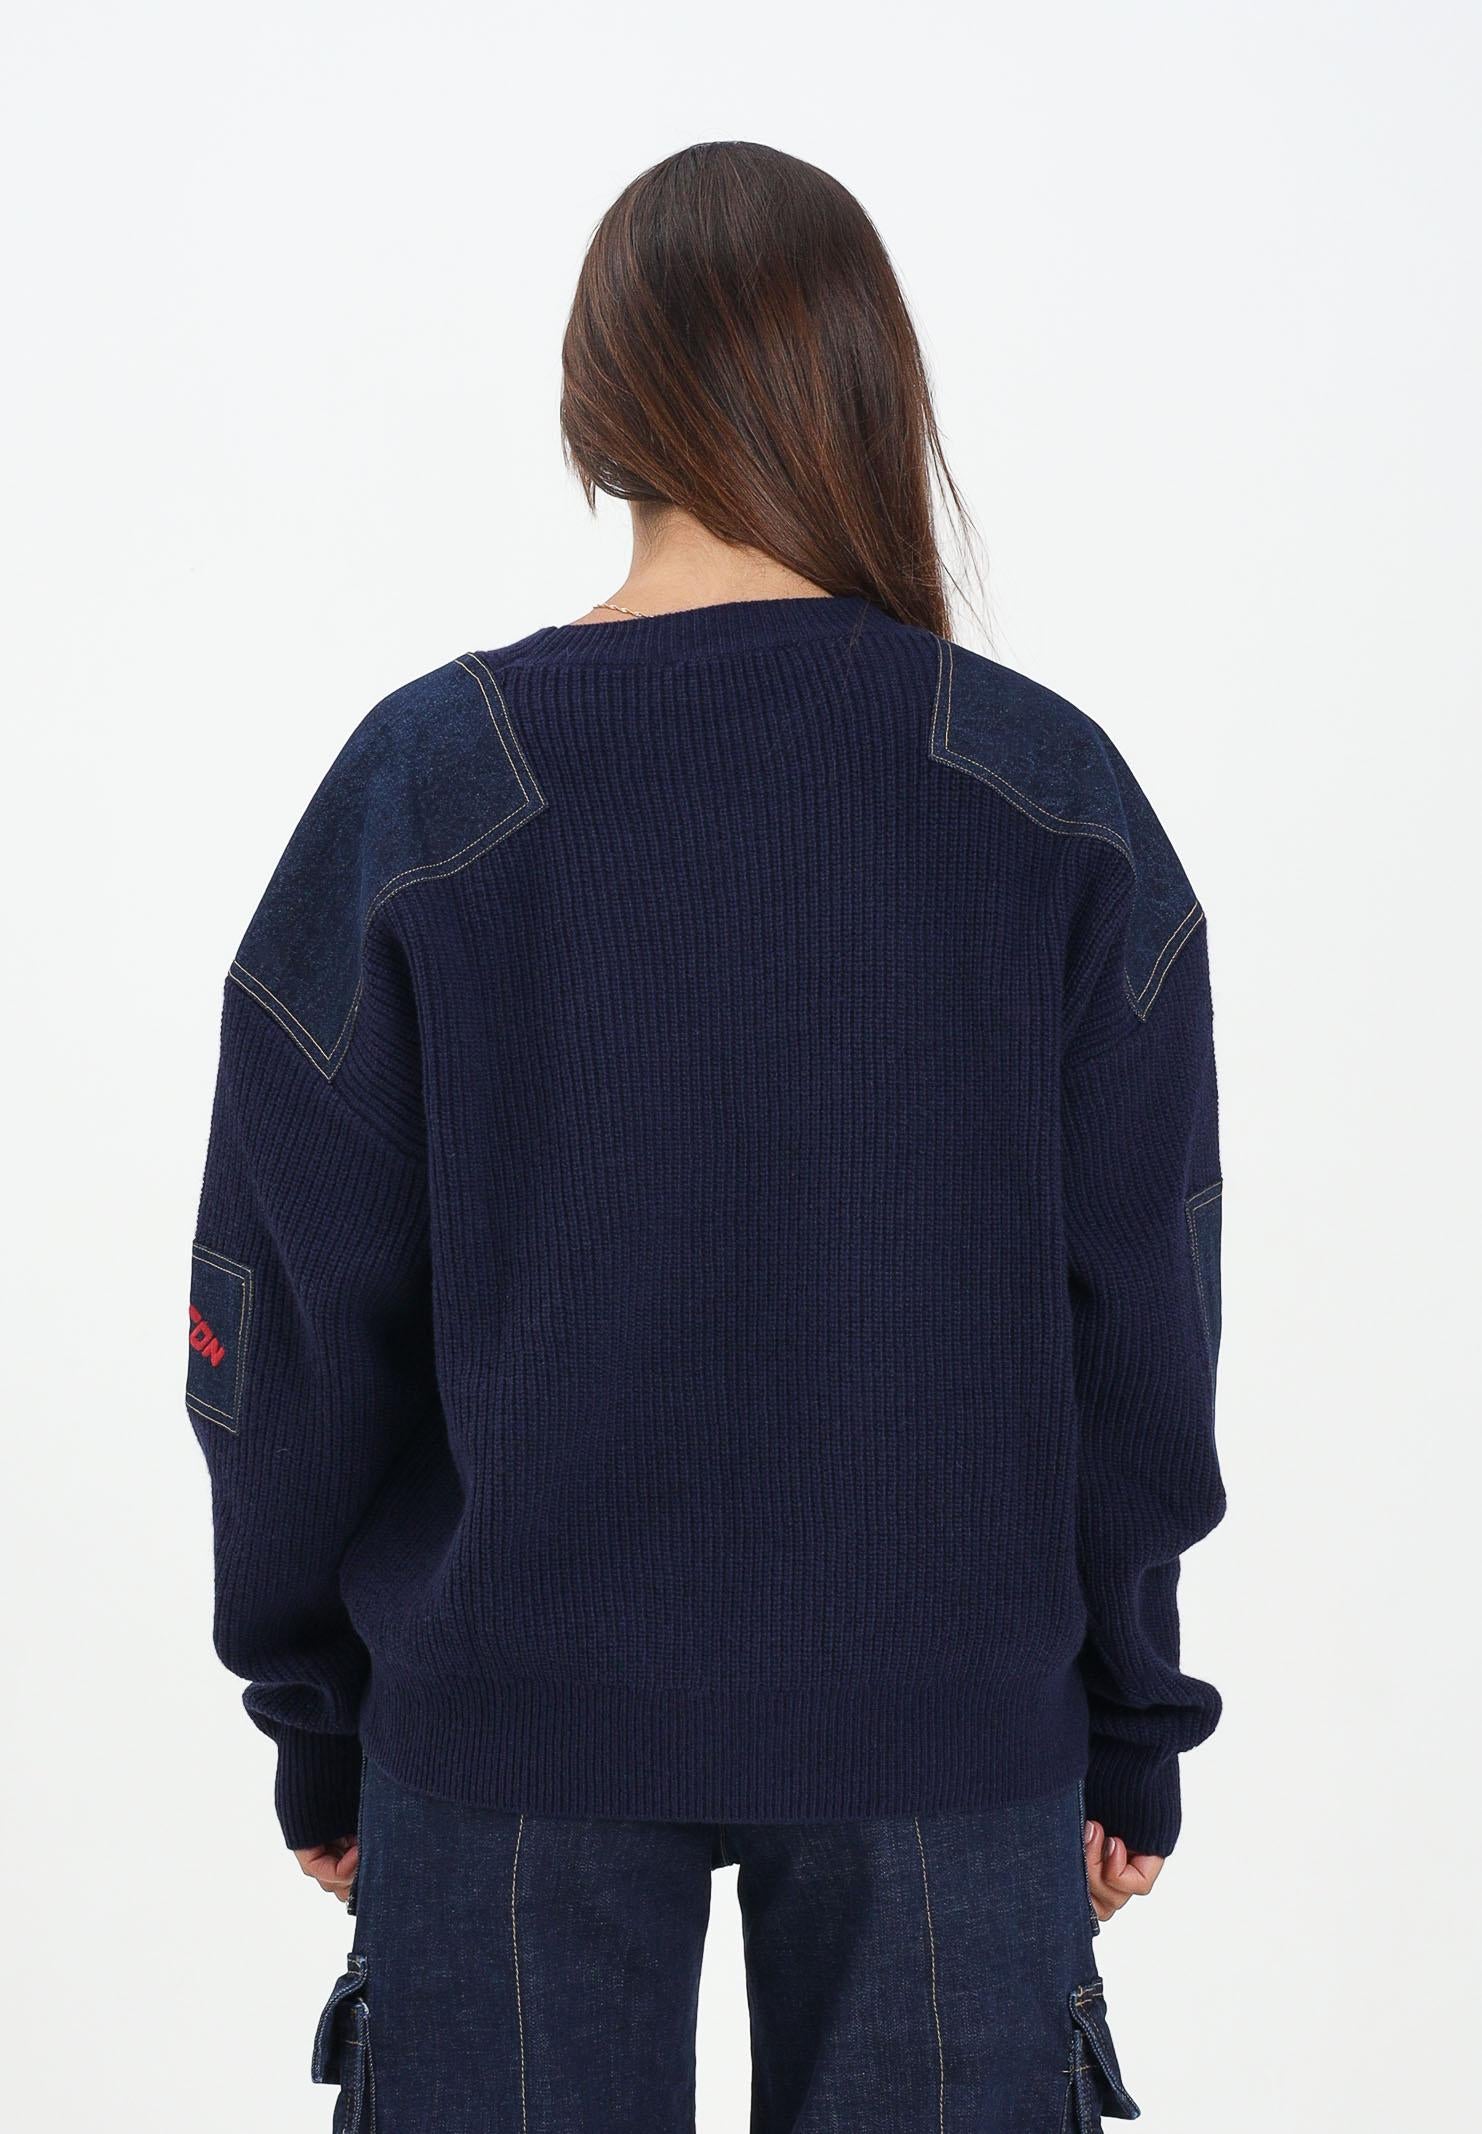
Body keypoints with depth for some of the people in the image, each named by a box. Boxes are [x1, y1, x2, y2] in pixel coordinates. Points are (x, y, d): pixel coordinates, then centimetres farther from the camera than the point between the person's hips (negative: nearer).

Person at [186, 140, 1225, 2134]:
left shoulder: (419, 788, -8)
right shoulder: (1058, 798, -6)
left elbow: (289, 1314, -4)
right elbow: (1141, 1315, -2)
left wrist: (319, 1722, 9)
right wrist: (1129, 1725, 9)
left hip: (513, 1700, 0)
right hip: (959, 1710, 1)